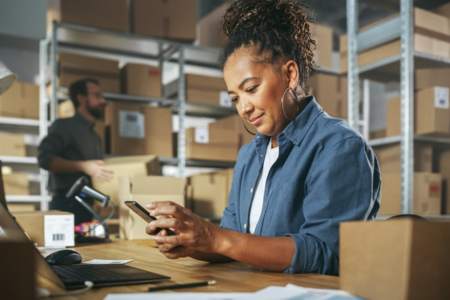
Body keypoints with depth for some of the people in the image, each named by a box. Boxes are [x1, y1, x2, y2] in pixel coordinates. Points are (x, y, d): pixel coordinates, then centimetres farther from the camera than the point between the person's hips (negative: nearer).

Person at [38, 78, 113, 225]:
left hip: (89, 205, 7)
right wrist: (83, 166, -21)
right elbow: (45, 158, -14)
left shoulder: (95, 136, 22)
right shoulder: (64, 126, -1)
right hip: (67, 205, -7)